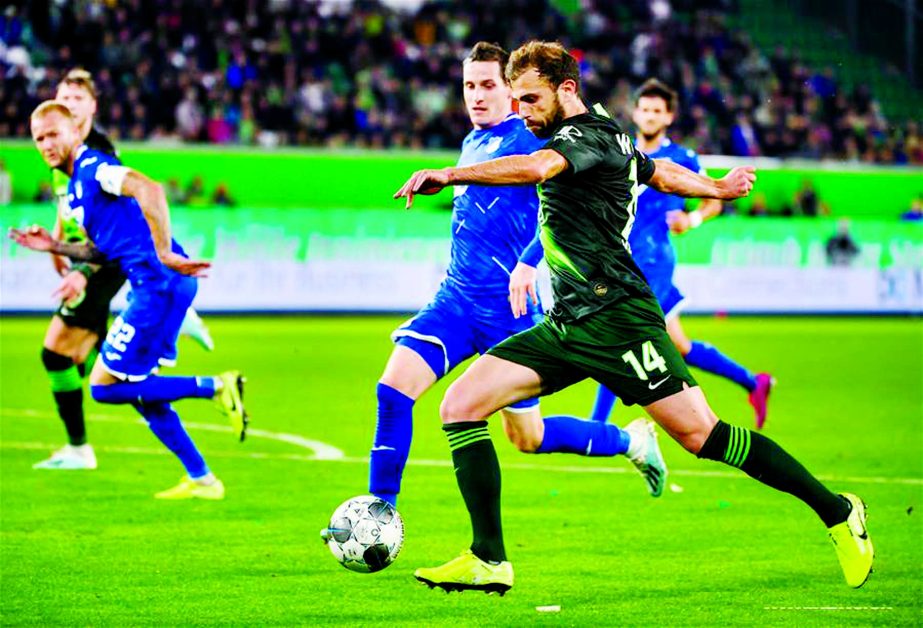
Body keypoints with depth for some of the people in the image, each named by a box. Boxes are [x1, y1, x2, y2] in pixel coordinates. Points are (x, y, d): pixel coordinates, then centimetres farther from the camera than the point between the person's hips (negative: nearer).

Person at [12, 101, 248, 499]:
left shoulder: (92, 167, -9)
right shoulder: (76, 185, 21)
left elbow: (149, 190, -28)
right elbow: (102, 250, 29)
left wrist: (164, 253, -29)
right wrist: (54, 246, 16)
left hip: (160, 285, -10)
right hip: (152, 287, 10)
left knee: (103, 387, -7)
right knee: (136, 388, 17)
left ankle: (216, 387, -9)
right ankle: (201, 480, 20)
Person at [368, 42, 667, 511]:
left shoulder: (527, 137, -9)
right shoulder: (471, 143, 15)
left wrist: (528, 262, -31)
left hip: (507, 307, -6)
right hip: (455, 298, 6)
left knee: (527, 436, 4)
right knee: (393, 388, -14)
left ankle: (632, 441, 26)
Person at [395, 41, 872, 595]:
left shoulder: (589, 136, -11)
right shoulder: (605, 137, 18)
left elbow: (536, 168, -32)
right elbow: (660, 172, 34)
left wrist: (448, 175, -35)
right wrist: (719, 188, 50)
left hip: (615, 316, -9)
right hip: (565, 324, 9)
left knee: (700, 434, -10)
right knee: (460, 405, -4)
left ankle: (837, 512, 5)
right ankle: (489, 561, -5)